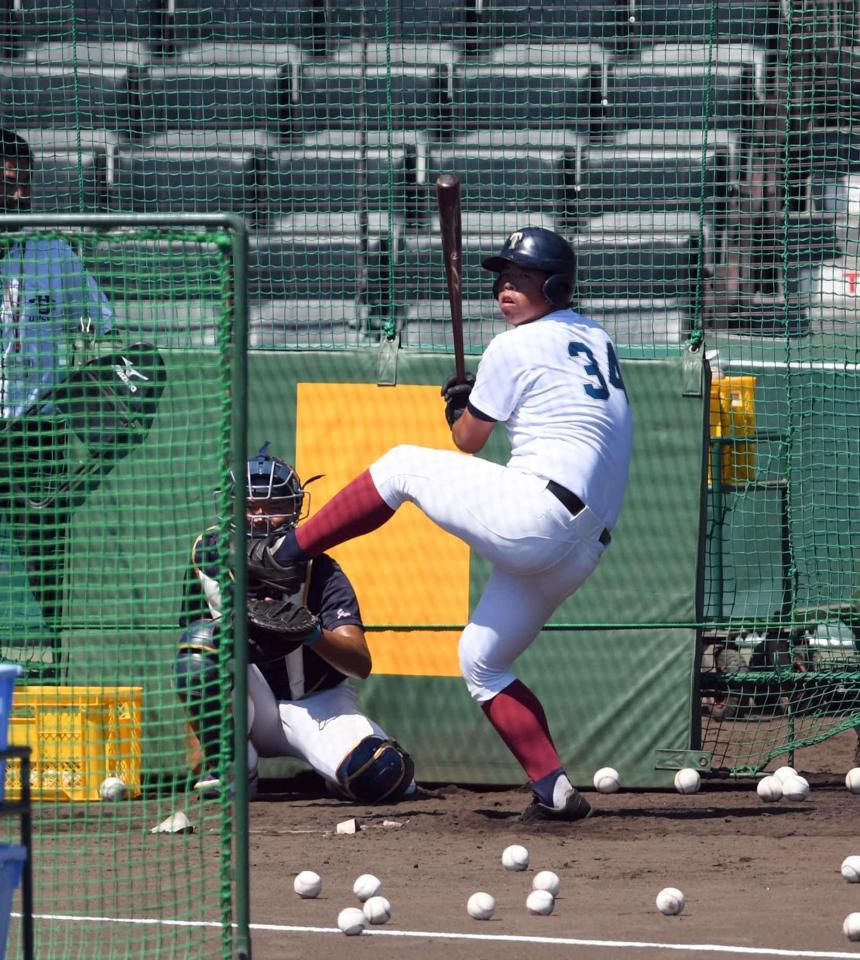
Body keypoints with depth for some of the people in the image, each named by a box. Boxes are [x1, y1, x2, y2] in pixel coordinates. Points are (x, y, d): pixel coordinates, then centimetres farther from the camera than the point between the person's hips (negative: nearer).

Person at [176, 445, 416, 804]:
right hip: (252, 705, 1)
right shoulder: (209, 555, -7)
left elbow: (361, 664, -26)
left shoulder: (318, 571, -16)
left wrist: (310, 632, -44)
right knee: (203, 640, -27)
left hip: (317, 703, -1)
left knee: (384, 775, -27)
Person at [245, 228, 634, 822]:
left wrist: (458, 408, 28)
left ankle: (285, 554, 9)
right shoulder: (596, 339, 21)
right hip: (584, 547, 8)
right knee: (482, 662, 17)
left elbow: (468, 440, 6)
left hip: (535, 511, -8)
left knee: (402, 467, 6)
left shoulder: (515, 349, -3)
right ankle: (554, 791, 7)